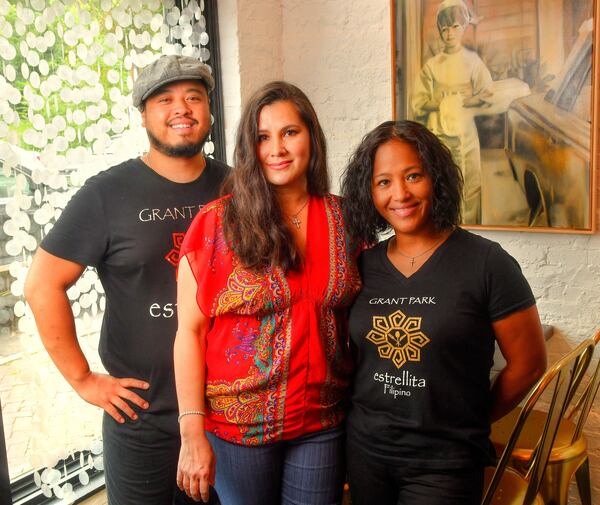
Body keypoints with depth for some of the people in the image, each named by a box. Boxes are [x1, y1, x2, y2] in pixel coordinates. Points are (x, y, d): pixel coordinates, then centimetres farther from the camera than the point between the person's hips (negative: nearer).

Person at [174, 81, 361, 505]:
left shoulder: (344, 219, -1)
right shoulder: (217, 223, -10)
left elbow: (358, 316, 7)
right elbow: (189, 331, -9)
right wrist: (192, 432, -12)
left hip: (322, 423, 3)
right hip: (237, 424, -2)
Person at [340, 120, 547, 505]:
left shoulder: (486, 262, -12)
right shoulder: (363, 265, 0)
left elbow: (528, 363, -5)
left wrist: (470, 423, 3)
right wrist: (371, 414, 2)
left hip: (444, 461, -3)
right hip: (365, 448, 4)